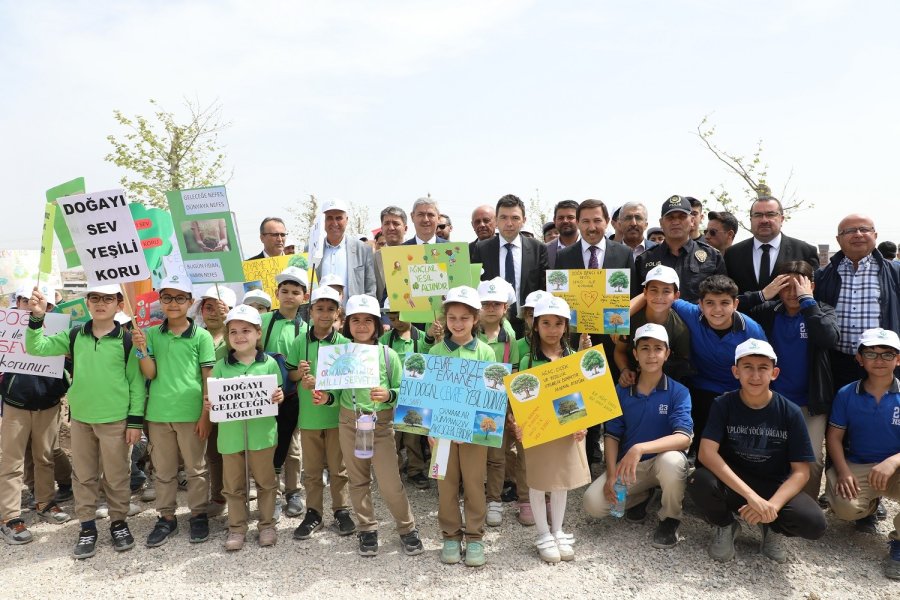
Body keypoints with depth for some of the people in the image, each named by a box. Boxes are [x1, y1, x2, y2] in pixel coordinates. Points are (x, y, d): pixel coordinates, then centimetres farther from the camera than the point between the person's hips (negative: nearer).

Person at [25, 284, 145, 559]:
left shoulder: (127, 340, -7)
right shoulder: (74, 336, 3)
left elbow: (136, 382, -5)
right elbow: (35, 348, 3)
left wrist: (135, 420, -7)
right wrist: (37, 318, -12)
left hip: (116, 420, -3)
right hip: (80, 418, 3)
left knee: (117, 476, 8)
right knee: (83, 476, 12)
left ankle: (119, 522, 25)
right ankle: (87, 527, 25)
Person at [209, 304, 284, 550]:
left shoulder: (269, 364, -1)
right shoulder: (221, 366, 1)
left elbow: (278, 395, 4)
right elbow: (214, 398, 6)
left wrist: (279, 397, -17)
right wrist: (209, 405, -15)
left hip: (261, 431, -1)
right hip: (230, 433, 1)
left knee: (265, 480, 11)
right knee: (234, 484, 12)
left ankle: (267, 524, 26)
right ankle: (237, 527, 26)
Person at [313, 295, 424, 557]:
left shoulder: (388, 354, -6)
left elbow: (401, 391, -3)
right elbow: (338, 392, 6)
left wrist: (388, 395, -23)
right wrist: (327, 398, -14)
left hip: (381, 423, -3)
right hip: (349, 422, 3)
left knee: (389, 482, -4)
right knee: (358, 480, 13)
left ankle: (407, 529, 18)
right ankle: (367, 530, 30)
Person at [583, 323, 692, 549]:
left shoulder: (679, 392, -11)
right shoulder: (621, 391, -2)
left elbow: (684, 437, -25)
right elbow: (612, 435, 1)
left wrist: (640, 448, -38)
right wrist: (612, 475, -13)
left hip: (661, 461, -2)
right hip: (628, 465, 3)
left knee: (672, 460, -38)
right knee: (593, 504, -18)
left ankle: (670, 520, -7)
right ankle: (640, 496, 15)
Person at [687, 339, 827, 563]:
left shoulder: (790, 412, -10)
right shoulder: (723, 405, -12)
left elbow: (800, 471, -11)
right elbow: (707, 452, -24)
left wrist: (772, 505, -30)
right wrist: (751, 496, -35)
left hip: (776, 486, 1)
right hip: (732, 483, -1)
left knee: (814, 524, -28)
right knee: (699, 482, -34)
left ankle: (773, 528, 9)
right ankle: (726, 526, 1)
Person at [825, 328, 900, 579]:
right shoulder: (846, 394, 0)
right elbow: (834, 437, 2)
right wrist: (843, 472, -14)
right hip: (857, 467, 1)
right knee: (845, 506, -29)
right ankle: (869, 507, 15)